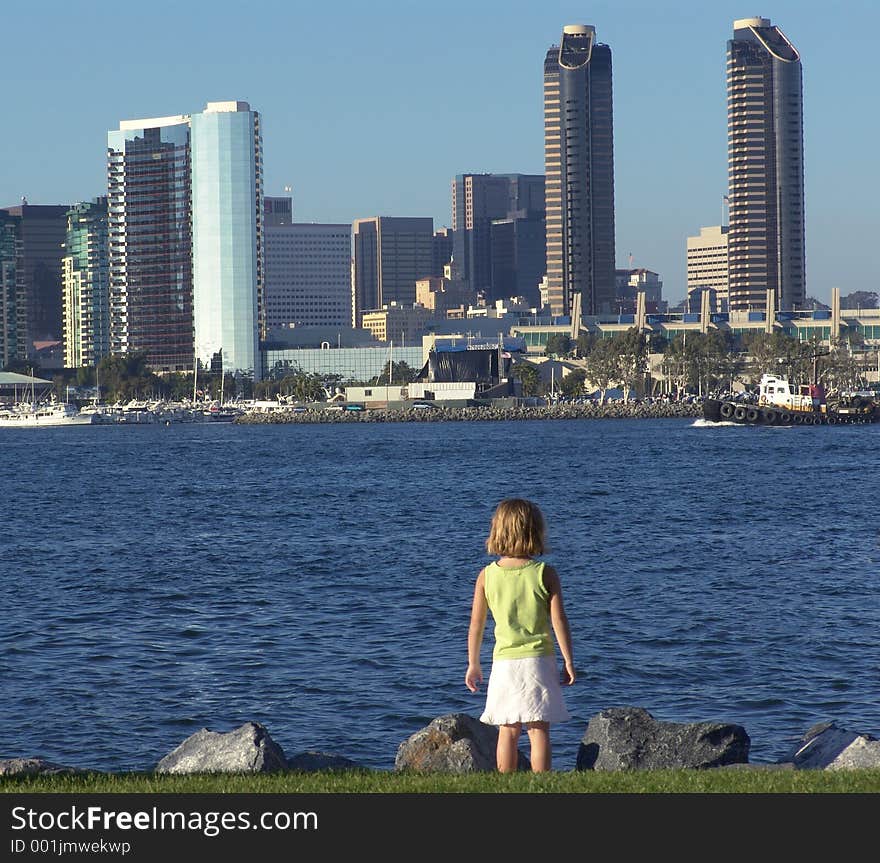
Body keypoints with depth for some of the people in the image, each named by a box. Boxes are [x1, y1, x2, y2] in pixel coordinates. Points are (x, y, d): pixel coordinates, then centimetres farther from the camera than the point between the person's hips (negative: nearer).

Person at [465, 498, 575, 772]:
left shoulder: (486, 576, 0)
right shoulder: (545, 574, -6)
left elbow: (476, 624, 4)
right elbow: (559, 621, -7)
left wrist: (473, 664, 14)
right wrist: (568, 662, 1)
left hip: (504, 663, 2)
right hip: (538, 660, -2)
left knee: (508, 731, 9)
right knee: (539, 730, 0)